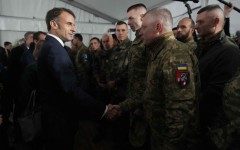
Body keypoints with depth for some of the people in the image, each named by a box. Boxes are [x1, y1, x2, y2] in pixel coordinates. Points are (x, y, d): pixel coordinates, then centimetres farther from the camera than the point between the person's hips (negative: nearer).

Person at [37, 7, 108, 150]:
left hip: (56, 114, 10)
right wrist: (102, 109, -27)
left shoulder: (50, 46, 10)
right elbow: (72, 89, -31)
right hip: (60, 119, -10)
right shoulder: (55, 49, -22)